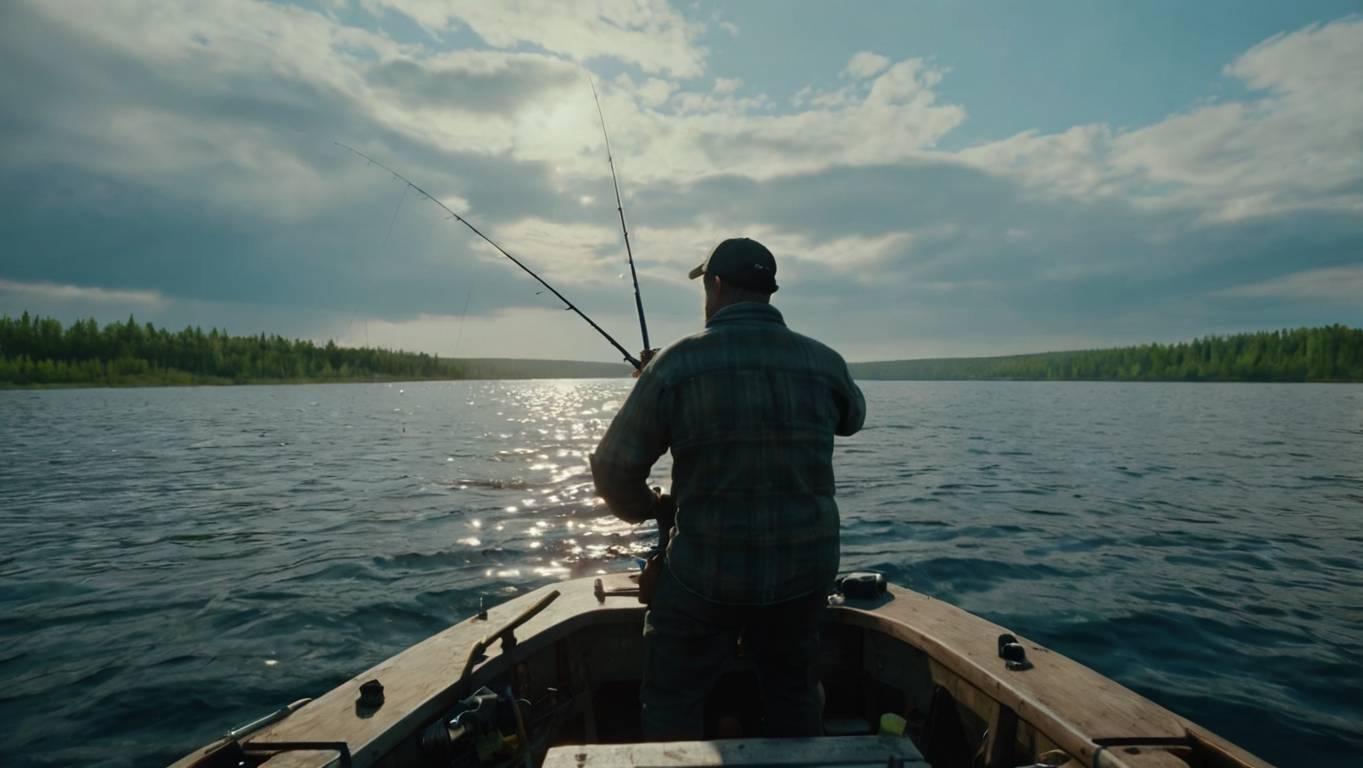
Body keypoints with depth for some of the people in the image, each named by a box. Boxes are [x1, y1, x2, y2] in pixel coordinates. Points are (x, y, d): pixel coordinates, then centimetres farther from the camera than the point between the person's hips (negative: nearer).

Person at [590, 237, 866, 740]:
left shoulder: (678, 363, -14)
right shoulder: (825, 364, -4)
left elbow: (613, 470, -10)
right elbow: (852, 418, 19)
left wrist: (652, 507, 10)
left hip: (707, 573, -3)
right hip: (805, 569, 4)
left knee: (672, 700, 16)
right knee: (793, 691, 24)